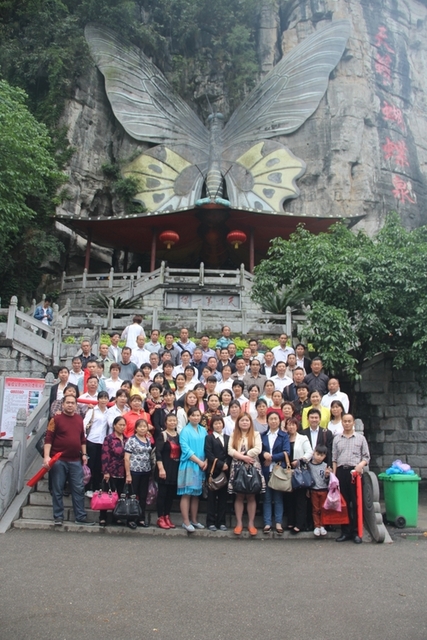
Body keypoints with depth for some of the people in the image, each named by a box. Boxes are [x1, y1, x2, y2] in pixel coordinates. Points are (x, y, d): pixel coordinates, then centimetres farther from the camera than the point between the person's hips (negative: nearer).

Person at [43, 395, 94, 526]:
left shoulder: (79, 419, 10)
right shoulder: (56, 419, -5)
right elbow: (48, 438, -10)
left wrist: (84, 454, 12)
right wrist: (47, 456, -18)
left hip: (75, 461, 4)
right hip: (58, 460, -4)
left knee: (79, 489, 5)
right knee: (58, 490, 4)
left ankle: (80, 517, 11)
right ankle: (58, 517, 13)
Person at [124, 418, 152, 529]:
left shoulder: (149, 440, 10)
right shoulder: (131, 440, -7)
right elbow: (126, 458, -9)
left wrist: (150, 470, 7)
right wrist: (128, 474, -13)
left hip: (146, 472, 5)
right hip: (134, 471, -5)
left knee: (143, 496, 10)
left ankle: (141, 519, 19)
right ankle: (131, 520, 11)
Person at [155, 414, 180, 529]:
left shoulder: (179, 436, 12)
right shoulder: (162, 435, -4)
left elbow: (181, 453, 15)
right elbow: (158, 453, -12)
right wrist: (161, 469, -19)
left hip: (176, 469, 5)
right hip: (165, 468, -5)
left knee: (172, 494, 8)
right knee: (162, 493, -1)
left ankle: (167, 517, 17)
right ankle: (160, 518, 6)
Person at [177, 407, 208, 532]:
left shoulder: (203, 431, 11)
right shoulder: (185, 431, -4)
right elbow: (185, 449, -12)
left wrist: (206, 462, -6)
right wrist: (199, 462, -14)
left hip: (201, 466, 5)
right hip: (188, 465, -5)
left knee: (196, 494, 10)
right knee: (186, 494, -4)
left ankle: (194, 520, 18)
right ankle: (186, 522, -1)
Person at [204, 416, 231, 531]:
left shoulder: (228, 438, 14)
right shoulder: (209, 438, 3)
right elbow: (209, 454, -7)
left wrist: (226, 464, -9)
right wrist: (221, 464, -12)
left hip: (225, 470, 3)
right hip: (213, 470, -3)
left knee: (223, 496, 5)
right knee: (212, 496, 1)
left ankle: (221, 522, 11)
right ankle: (211, 522, 6)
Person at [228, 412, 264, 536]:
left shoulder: (256, 434, 5)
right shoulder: (233, 435, 10)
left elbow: (258, 449, -9)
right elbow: (230, 450, -2)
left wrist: (241, 454, -11)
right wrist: (243, 457, -16)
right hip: (237, 467, 1)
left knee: (251, 496, 3)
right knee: (239, 496, 4)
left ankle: (251, 523, 11)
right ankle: (239, 523, 11)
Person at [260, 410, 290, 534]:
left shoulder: (284, 436, 4)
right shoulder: (262, 435, 12)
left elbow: (286, 453, -9)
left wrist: (271, 458, -14)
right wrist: (264, 454, -18)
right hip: (265, 470, 2)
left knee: (278, 497, 3)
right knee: (267, 497, 4)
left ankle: (278, 523, 8)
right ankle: (267, 523, 7)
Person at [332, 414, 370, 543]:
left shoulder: (360, 438, 9)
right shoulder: (336, 439, 13)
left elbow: (366, 456, 7)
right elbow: (334, 459, 11)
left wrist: (361, 464, -13)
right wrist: (334, 474, 3)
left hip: (355, 471, -1)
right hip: (341, 471, 2)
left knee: (355, 502, -1)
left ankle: (355, 532, 6)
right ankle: (345, 531, 11)